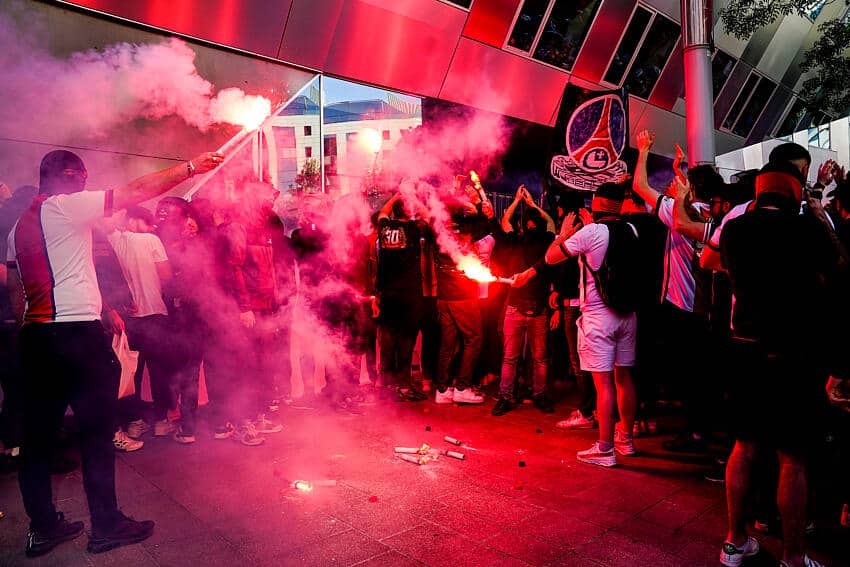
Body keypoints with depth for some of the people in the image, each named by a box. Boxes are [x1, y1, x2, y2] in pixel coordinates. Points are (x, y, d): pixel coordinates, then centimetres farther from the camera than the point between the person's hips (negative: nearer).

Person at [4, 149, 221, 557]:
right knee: (96, 431, 0)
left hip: (35, 337, 9)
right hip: (76, 332, -9)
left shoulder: (18, 227, 18)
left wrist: (31, 329, 24)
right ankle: (106, 526, 9)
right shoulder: (64, 206, -5)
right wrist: (191, 168, -4)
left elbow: (16, 297, 19)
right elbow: (137, 191, -8)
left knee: (38, 434, 11)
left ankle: (42, 527, 21)